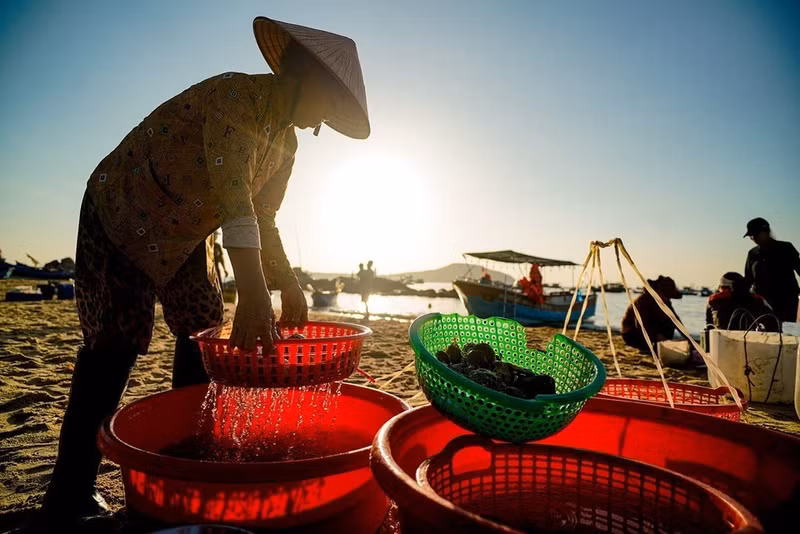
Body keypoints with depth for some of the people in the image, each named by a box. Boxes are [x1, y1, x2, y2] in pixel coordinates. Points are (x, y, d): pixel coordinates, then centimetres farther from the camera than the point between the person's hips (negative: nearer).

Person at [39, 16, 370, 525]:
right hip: (119, 218, -7)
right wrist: (253, 292, -51)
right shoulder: (236, 95, -27)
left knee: (205, 334, 0)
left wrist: (289, 286, -7)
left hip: (184, 238, 8)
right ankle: (72, 488, 5)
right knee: (117, 341, -11)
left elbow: (263, 221, 2)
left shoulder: (286, 142, -2)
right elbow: (232, 196, -42)